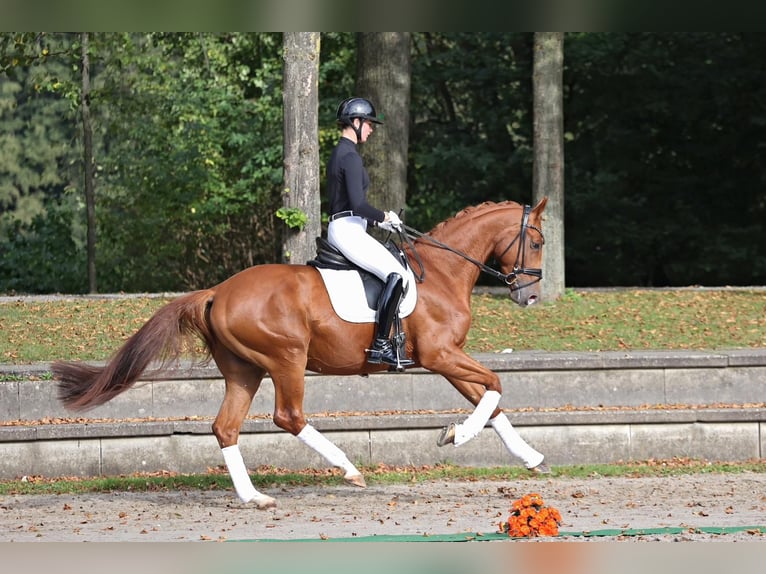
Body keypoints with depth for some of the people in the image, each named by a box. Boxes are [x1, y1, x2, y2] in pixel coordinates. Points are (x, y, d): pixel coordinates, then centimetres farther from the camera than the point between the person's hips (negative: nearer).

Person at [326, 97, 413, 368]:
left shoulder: (339, 154, 19)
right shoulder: (350, 157, -13)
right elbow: (358, 204, -22)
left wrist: (378, 219, 18)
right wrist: (384, 217, -7)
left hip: (339, 228, 11)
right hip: (348, 231, -11)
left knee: (394, 273, 20)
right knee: (396, 275, -22)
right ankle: (381, 344, -25)